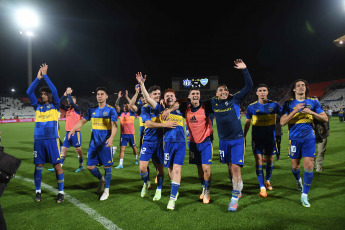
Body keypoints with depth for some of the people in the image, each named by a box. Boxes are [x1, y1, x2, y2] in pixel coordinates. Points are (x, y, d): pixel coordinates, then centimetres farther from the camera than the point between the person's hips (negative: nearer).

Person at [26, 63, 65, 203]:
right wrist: (38, 78, -2)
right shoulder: (37, 107, 12)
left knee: (57, 166, -4)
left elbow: (54, 90, -8)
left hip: (52, 140, -3)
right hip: (38, 140, 3)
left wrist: (45, 75, -5)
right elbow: (29, 92, 3)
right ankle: (38, 192, 22)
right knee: (38, 166, 7)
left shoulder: (55, 106, 4)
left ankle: (61, 193, 6)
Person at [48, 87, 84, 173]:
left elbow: (72, 103, -23)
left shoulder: (77, 108, -6)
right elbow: (60, 103, 4)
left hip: (75, 132, -7)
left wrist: (69, 94, -12)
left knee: (78, 149, 2)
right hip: (68, 132, 7)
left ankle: (81, 166, 16)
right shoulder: (67, 108, 12)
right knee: (63, 149, 5)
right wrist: (65, 95, -3)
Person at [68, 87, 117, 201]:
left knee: (107, 166, 1)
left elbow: (114, 125, -15)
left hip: (105, 143, -5)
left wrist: (111, 137, -32)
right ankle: (101, 179, 34)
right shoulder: (92, 110, 11)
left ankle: (106, 190, 17)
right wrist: (73, 129, -6)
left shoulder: (110, 109, -5)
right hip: (93, 143, 5)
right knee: (90, 166, 5)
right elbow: (83, 121, 12)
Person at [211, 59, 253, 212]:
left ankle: (234, 199, -2)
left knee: (236, 167, -9)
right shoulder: (213, 103, 2)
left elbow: (249, 86, -9)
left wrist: (244, 70, -15)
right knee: (230, 167, 12)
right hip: (223, 141, 3)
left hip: (237, 140, -3)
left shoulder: (235, 101, -4)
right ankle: (237, 190, 33)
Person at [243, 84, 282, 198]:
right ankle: (262, 188, -4)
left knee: (270, 159, 12)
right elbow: (247, 122, 6)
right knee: (258, 160, -7)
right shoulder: (252, 107, -2)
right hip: (257, 138, -1)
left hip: (270, 137, 1)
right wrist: (244, 136, 7)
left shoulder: (274, 105, -2)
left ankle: (267, 181, 36)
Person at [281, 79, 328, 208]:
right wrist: (295, 111, -18)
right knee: (295, 166, 10)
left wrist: (311, 112, -12)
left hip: (309, 138, 0)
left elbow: (325, 119, 4)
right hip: (294, 139, 0)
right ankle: (298, 180, 46)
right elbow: (282, 122, -8)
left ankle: (304, 196, 6)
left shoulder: (313, 102, 6)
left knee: (309, 166, -7)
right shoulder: (288, 104, 2)